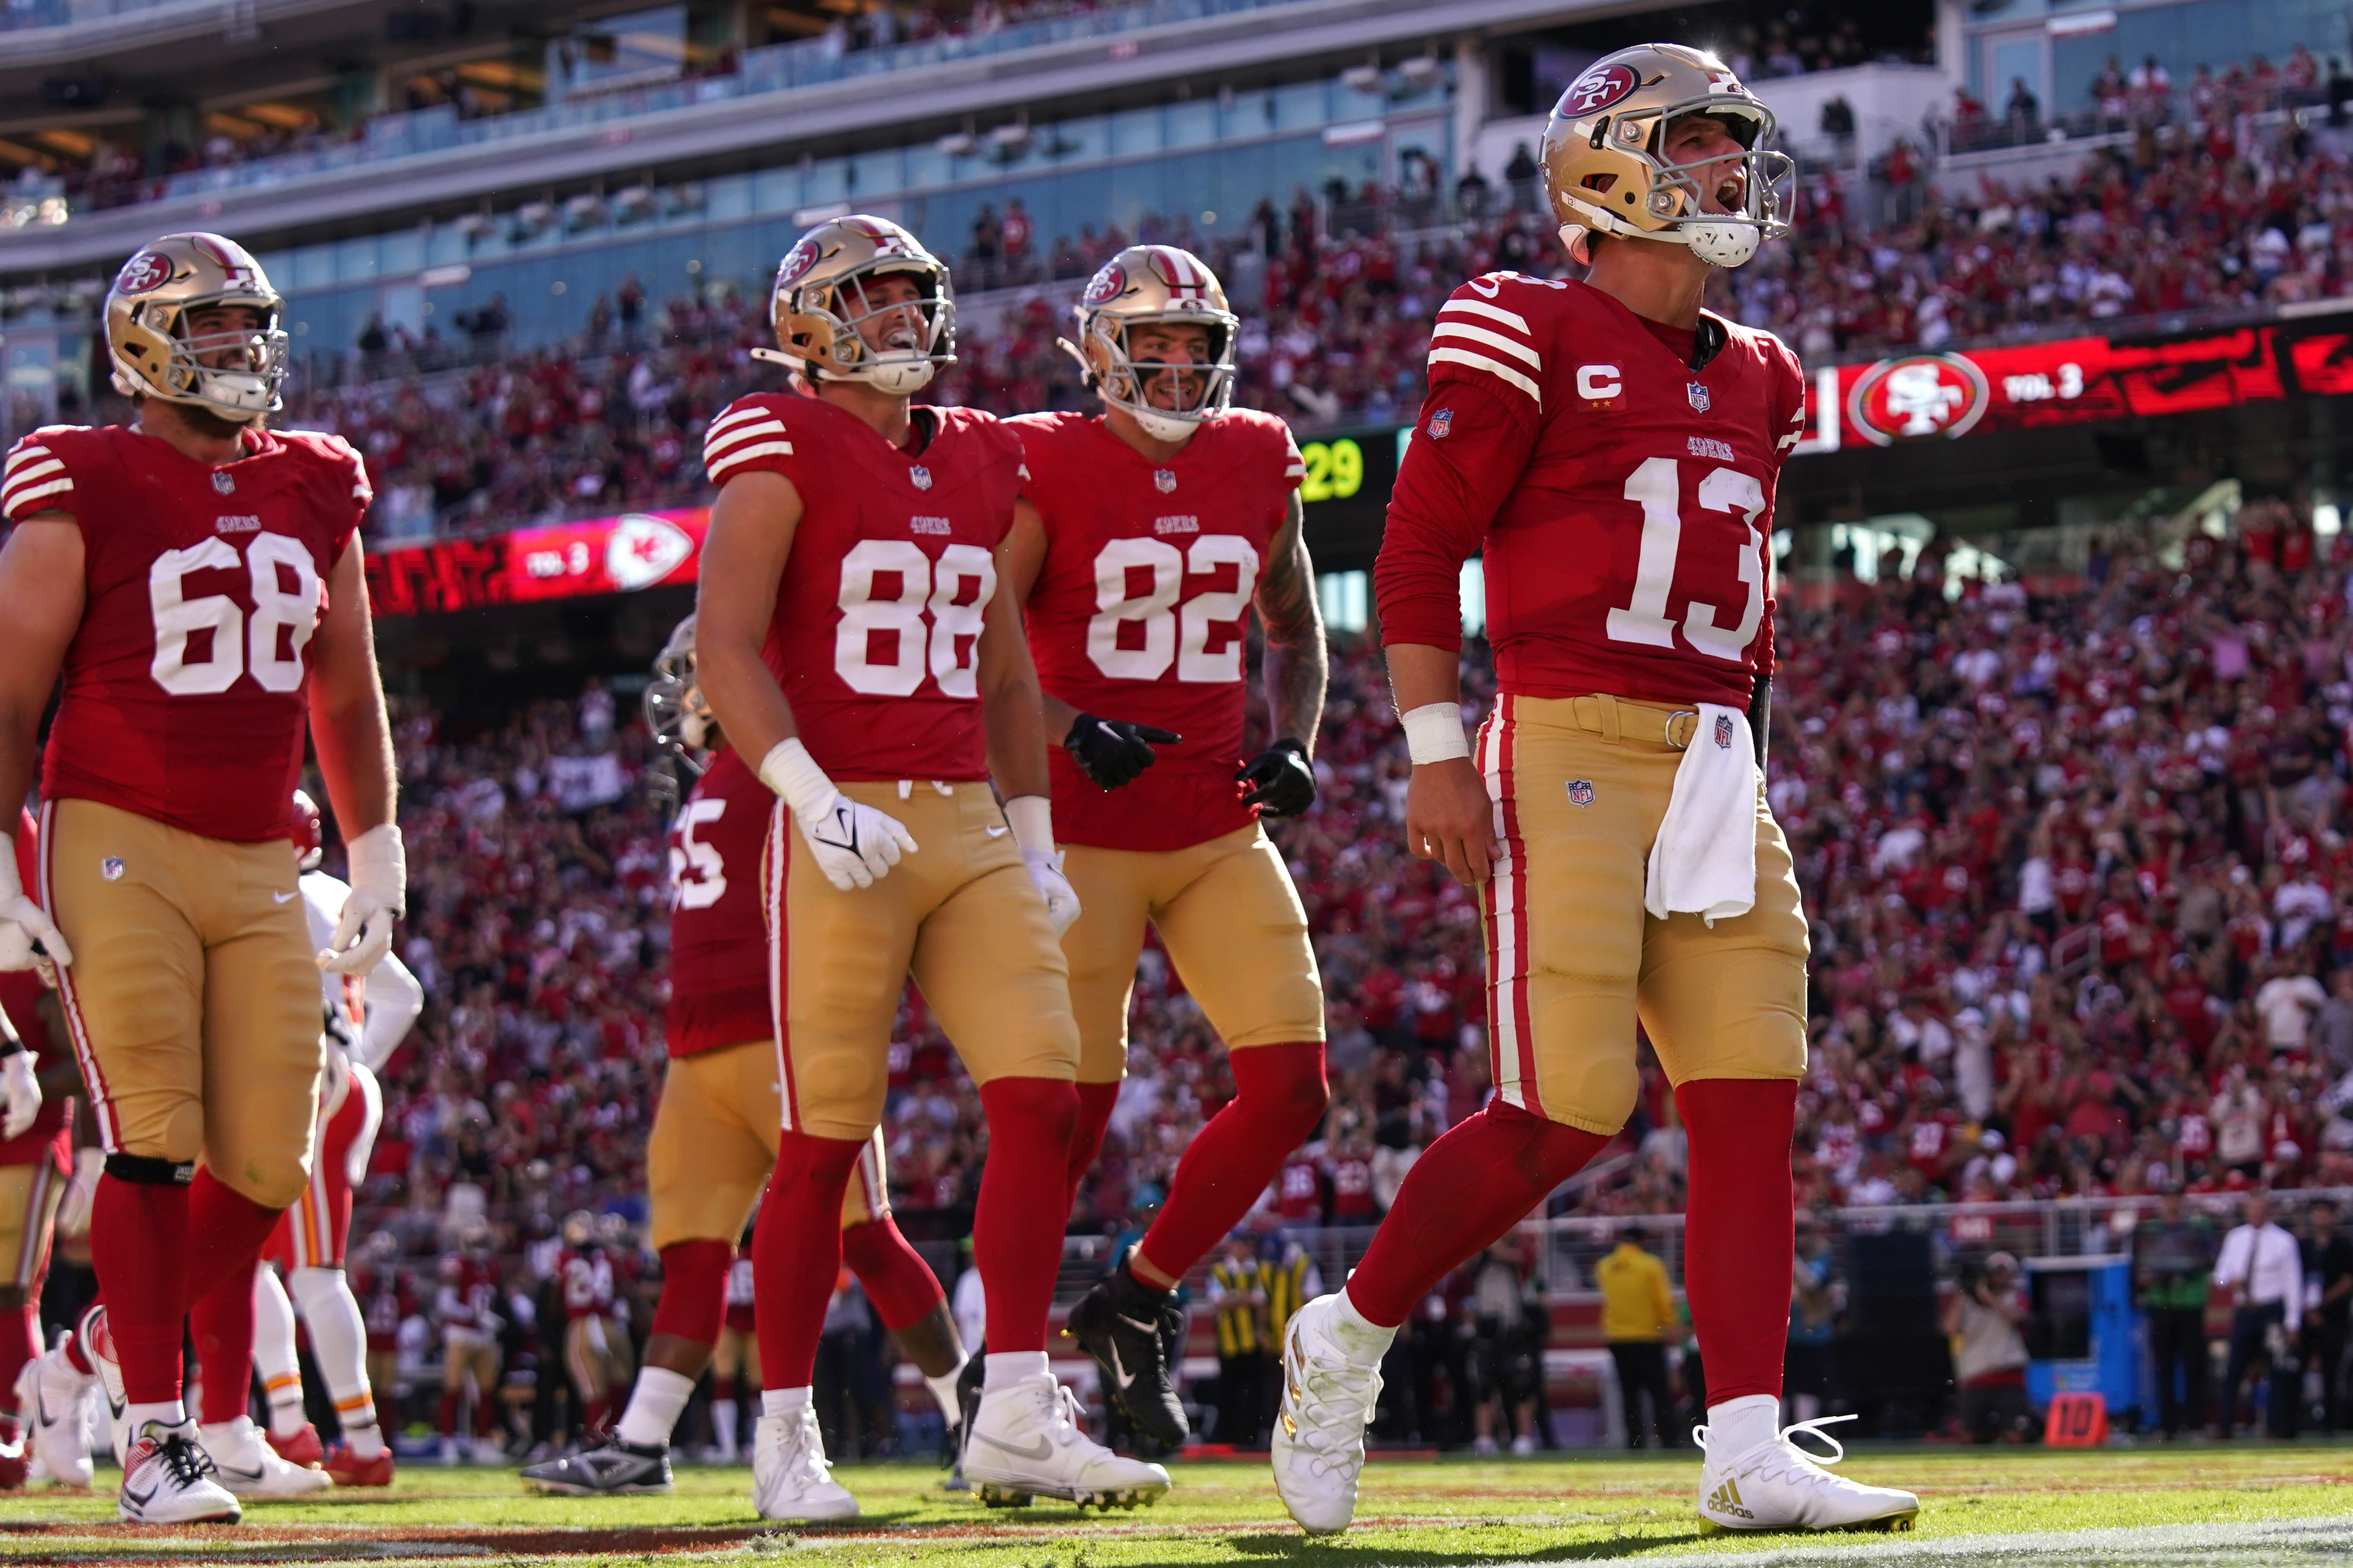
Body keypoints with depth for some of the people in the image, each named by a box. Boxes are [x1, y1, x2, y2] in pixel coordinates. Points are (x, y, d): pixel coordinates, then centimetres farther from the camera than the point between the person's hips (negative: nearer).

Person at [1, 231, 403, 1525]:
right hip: (118, 848, -5)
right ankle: (152, 1440, -4)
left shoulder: (315, 494, 11)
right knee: (154, 1141, -11)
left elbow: (348, 699, 20)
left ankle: (122, 1340, 28)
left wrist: (376, 869, 19)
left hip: (260, 869, 5)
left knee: (265, 1161, 1)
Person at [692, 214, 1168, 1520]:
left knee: (1042, 1102, -6)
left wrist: (1034, 838, 17)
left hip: (972, 827, 6)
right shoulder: (783, 453, -3)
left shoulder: (979, 465, 17)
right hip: (841, 829, -6)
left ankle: (1016, 1420, -2)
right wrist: (811, 797, -23)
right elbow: (725, 644, -12)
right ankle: (784, 1435, 8)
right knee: (824, 1141, -3)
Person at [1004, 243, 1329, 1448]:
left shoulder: (1255, 466, 8)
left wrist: (1293, 742, 4)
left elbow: (1295, 628, 22)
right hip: (1084, 835, -5)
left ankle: (1133, 1303, 12)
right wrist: (1075, 732, -25)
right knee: (1070, 1114, -5)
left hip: (1219, 837, 5)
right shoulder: (1048, 468, -6)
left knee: (1291, 1086, -6)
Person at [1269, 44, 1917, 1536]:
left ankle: (1750, 1449, -3)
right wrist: (1436, 753, -12)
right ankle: (1349, 1334, 10)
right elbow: (1420, 548, -5)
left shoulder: (1753, 378, 19)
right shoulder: (1532, 337, -3)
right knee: (1565, 1109, -11)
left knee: (1752, 1098, -2)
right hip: (1570, 746, -7)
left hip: (1712, 766, 7)